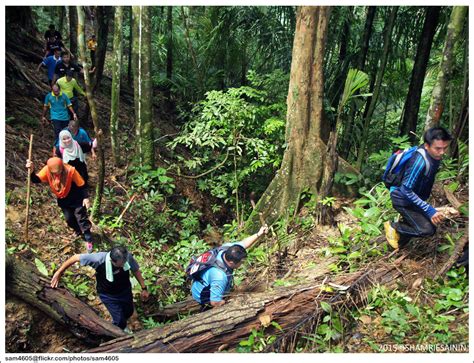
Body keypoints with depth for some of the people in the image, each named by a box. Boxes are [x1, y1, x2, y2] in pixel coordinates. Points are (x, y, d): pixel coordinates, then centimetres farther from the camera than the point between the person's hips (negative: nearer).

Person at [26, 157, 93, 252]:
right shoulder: (47, 170, -20)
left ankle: (88, 240, 11)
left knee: (81, 218, -1)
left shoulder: (70, 170, -30)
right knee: (69, 219, 16)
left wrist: (86, 197, -27)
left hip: (76, 199, -4)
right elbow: (36, 180, -27)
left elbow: (82, 185, -21)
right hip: (63, 200, 4)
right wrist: (31, 171, -46)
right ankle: (79, 231, 45)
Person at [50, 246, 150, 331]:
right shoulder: (99, 259, -39)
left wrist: (144, 288, -5)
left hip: (125, 290, 3)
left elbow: (136, 270, -12)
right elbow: (76, 258, -25)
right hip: (108, 295, -3)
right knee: (120, 321, 2)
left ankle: (118, 324, 60)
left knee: (129, 312, 24)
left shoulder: (128, 257, -32)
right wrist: (59, 273, -14)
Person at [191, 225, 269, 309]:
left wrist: (258, 234, -15)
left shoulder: (226, 249, -20)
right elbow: (215, 302, -33)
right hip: (203, 297, -8)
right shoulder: (220, 277, -40)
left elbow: (243, 244, -5)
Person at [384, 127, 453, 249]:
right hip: (402, 199, -9)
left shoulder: (434, 155, -7)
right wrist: (429, 210, -33)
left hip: (414, 197, 9)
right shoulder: (420, 161, -35)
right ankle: (393, 227, 3)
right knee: (427, 229, -17)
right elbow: (406, 190, -32)